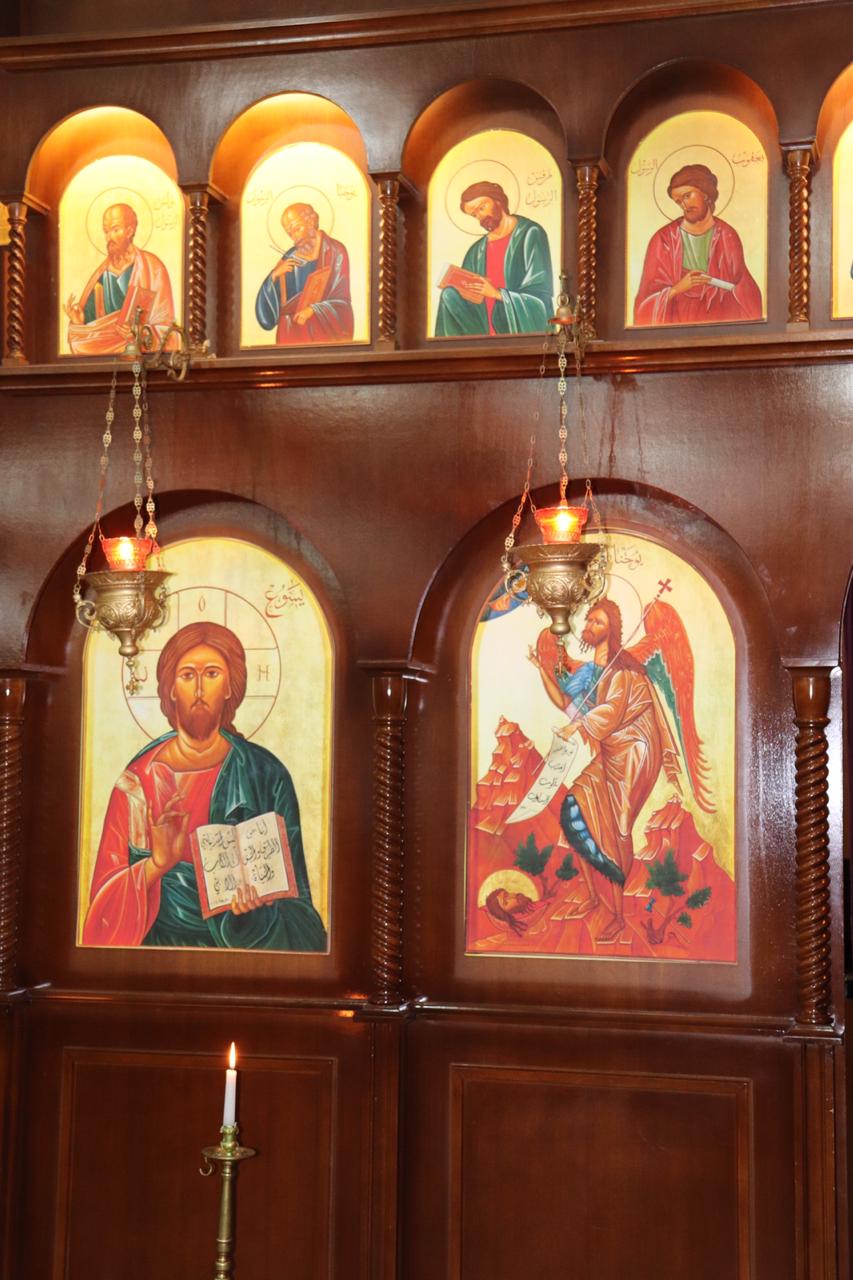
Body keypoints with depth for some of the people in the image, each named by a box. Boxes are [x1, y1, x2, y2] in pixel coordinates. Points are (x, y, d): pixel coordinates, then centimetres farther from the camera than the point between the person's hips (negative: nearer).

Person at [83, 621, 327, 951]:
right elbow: (104, 897, -1)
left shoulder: (266, 775, 0)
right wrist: (158, 863, -18)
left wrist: (255, 910, -18)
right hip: (158, 947, -1)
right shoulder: (140, 779, 1)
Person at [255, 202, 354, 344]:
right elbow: (267, 302, 4)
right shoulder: (290, 257, 9)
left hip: (325, 331, -4)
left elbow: (342, 301, -9)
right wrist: (275, 275, -13)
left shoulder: (335, 252, -5)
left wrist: (313, 310, -22)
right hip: (291, 333, 4)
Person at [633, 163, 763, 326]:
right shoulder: (663, 240, -1)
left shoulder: (727, 237, 4)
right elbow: (648, 299, -3)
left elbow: (745, 294, 10)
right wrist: (677, 289, -18)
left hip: (722, 323, 1)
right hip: (677, 323, -1)